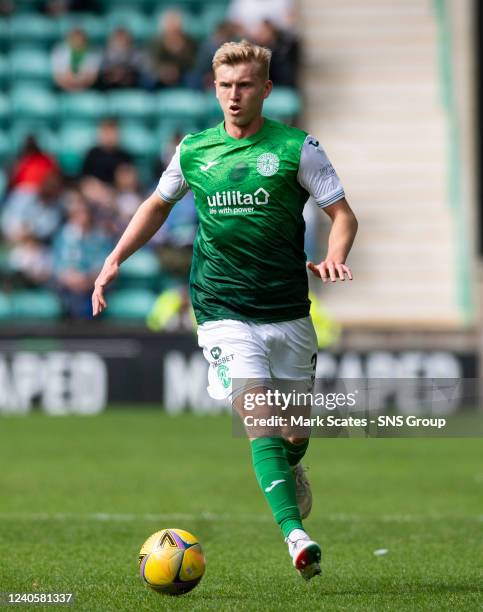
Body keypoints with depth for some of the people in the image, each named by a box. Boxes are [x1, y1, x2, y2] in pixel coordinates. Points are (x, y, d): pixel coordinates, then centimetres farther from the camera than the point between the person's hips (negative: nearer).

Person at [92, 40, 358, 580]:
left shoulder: (297, 148, -2)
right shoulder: (194, 151, 6)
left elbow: (343, 214, 0)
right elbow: (158, 205, 23)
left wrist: (334, 259, -20)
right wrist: (115, 260, 15)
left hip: (289, 312, 0)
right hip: (224, 310, 0)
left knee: (296, 429, 11)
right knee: (260, 422, -18)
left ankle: (289, 471, 49)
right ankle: (296, 537, -26)